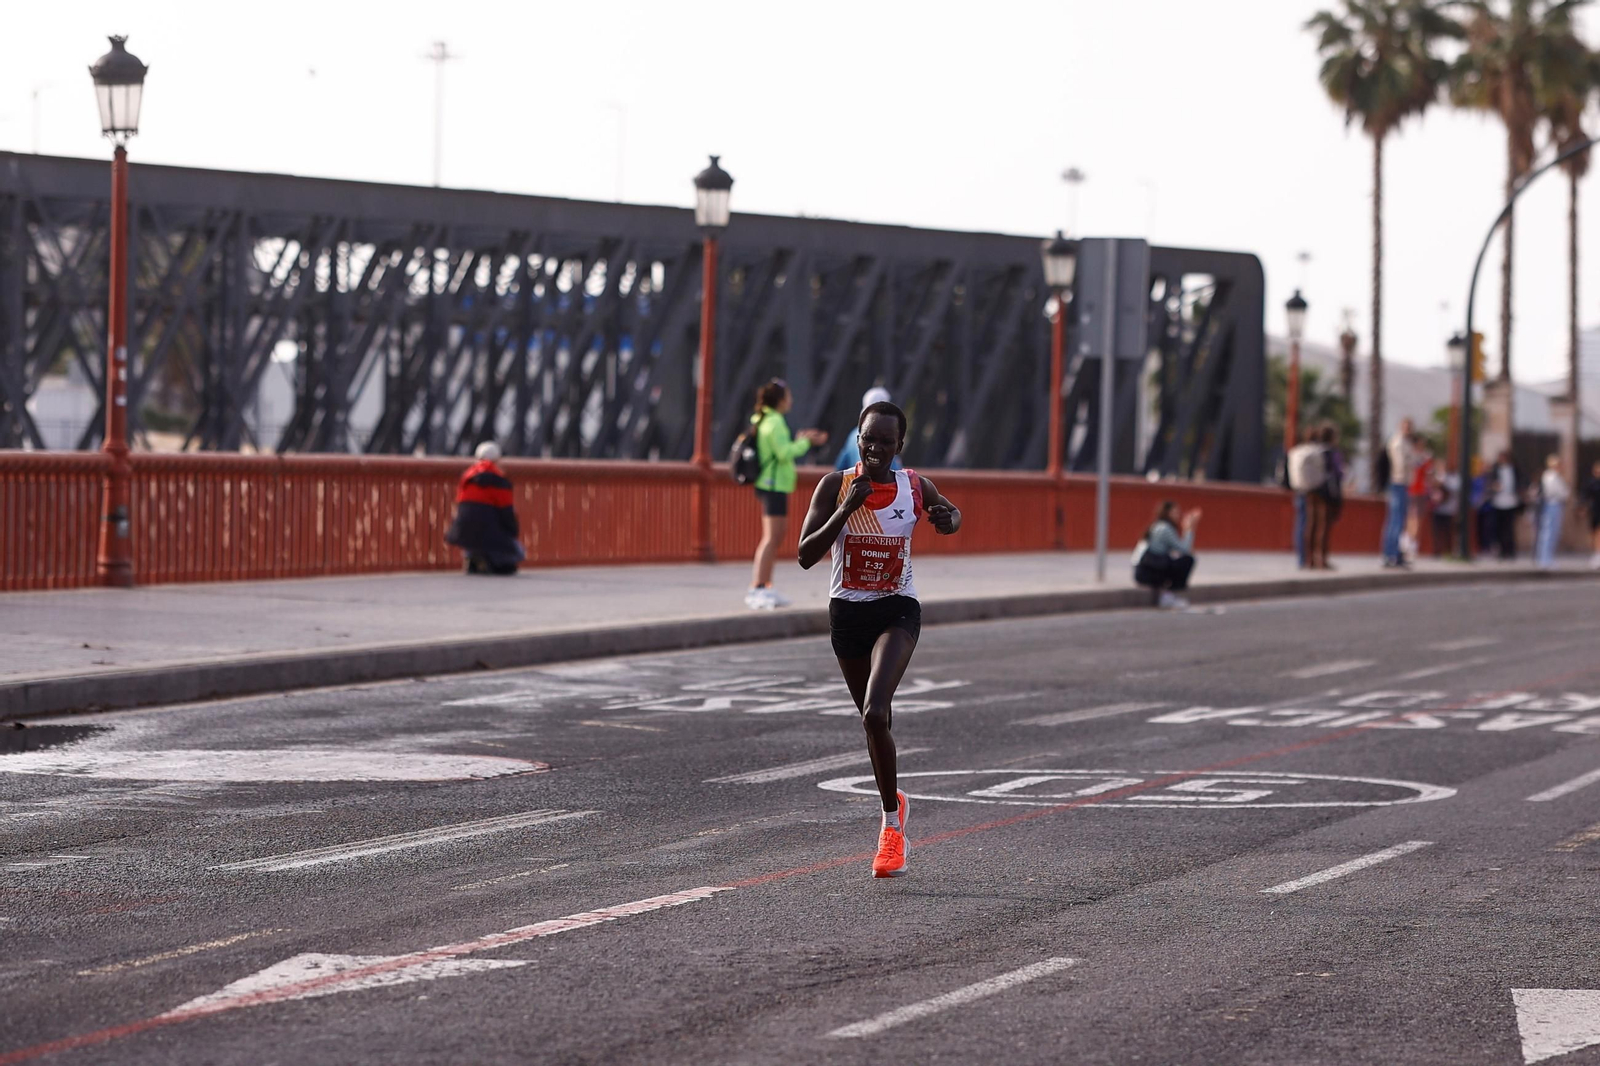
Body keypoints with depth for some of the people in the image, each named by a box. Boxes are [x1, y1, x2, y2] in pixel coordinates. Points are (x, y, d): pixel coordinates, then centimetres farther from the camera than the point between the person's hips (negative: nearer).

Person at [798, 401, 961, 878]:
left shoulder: (916, 488, -5)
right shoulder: (835, 485, -8)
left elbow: (952, 514, 17)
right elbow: (806, 556, -14)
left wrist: (949, 520, -7)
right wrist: (846, 508, -24)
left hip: (897, 611, -2)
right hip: (846, 611, 2)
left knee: (875, 714, -23)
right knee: (873, 721, 15)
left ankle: (891, 821, -11)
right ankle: (893, 806, 38)